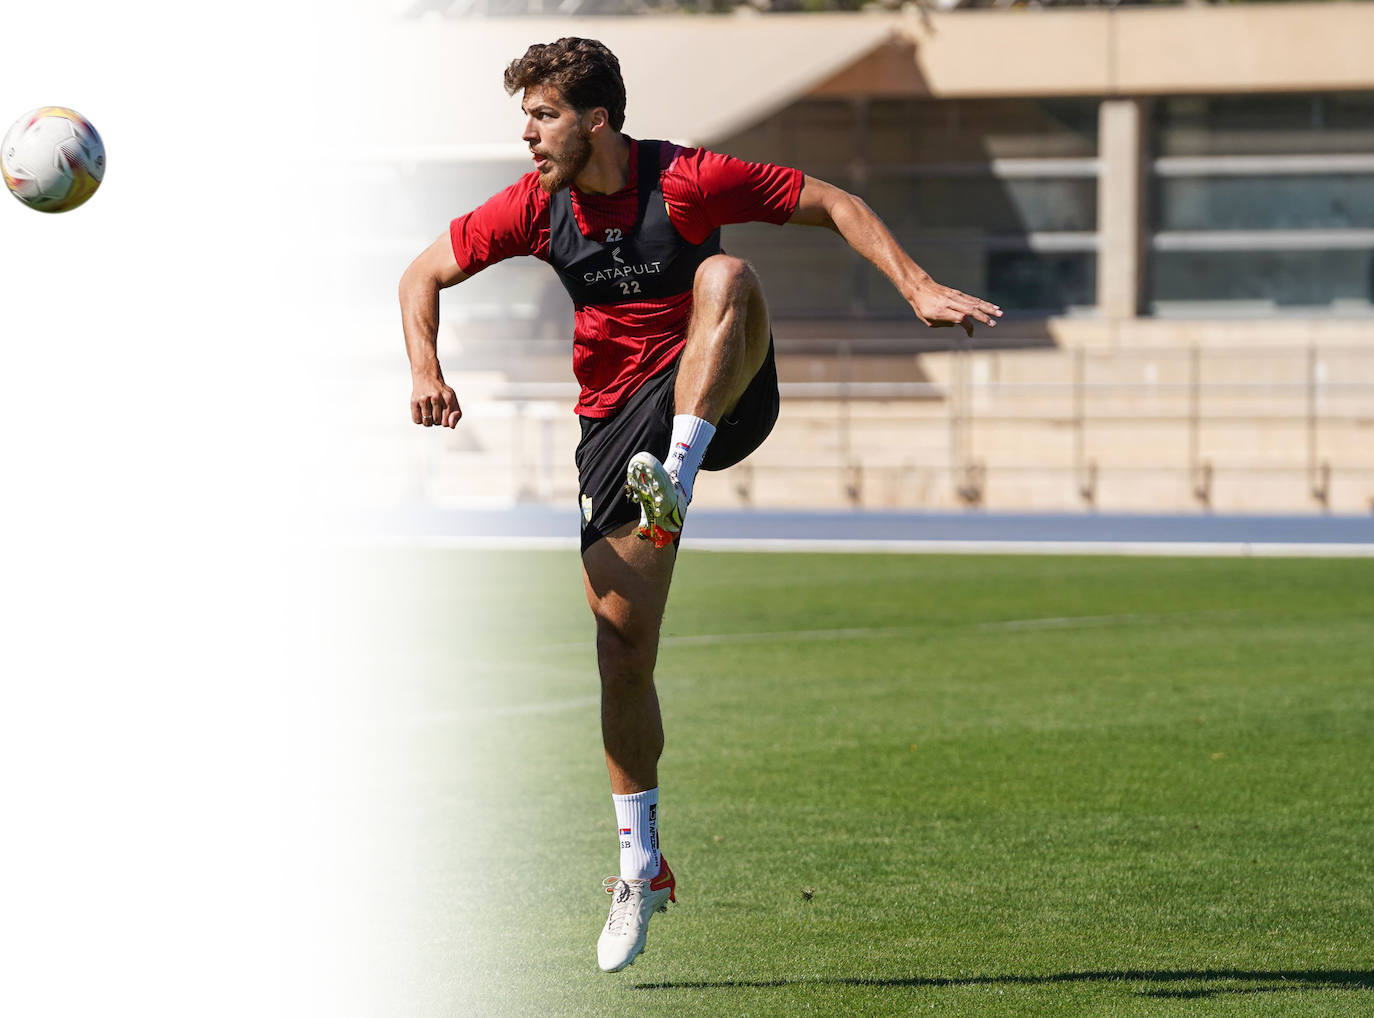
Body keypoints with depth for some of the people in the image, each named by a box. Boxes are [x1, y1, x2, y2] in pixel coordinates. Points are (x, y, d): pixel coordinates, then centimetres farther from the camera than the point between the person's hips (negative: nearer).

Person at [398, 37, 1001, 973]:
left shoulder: (687, 182, -15)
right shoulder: (537, 208, -3)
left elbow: (833, 205, -9)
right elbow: (424, 274, 7)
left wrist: (917, 286, -22)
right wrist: (426, 369, -12)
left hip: (722, 401, -3)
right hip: (618, 423, 3)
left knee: (727, 276, -33)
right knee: (624, 648, -2)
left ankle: (675, 488, -45)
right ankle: (641, 868, 12)